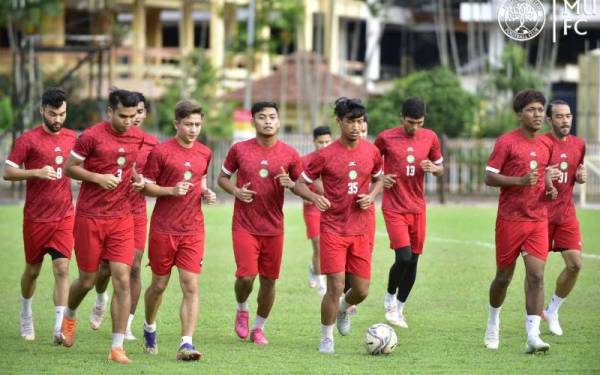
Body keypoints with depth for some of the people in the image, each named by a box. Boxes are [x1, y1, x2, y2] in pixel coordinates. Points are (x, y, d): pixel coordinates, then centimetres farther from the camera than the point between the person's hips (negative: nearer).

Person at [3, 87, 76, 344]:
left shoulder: (72, 138, 6)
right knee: (33, 270, 11)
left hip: (64, 216, 2)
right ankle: (26, 314, 37)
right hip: (36, 217, -2)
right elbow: (8, 172, -9)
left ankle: (59, 328, -13)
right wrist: (36, 172, -23)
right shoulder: (29, 139, -7)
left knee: (62, 268, -10)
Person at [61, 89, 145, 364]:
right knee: (87, 280, 9)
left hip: (122, 219, 3)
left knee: (123, 279, -9)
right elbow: (69, 168, -5)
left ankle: (117, 347, -6)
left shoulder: (138, 137, 4)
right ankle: (69, 316, 43)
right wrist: (98, 178, -19)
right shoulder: (92, 136, -11)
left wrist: (139, 181, 1)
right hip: (90, 217, -3)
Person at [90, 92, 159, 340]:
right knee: (106, 267, 3)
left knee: (134, 267, -5)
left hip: (137, 212, 1)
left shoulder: (151, 143, 4)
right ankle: (101, 299, 38)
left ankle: (126, 325, 4)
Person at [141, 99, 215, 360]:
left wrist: (206, 193, 4)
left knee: (191, 287, -8)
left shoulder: (204, 153, 8)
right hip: (163, 229, -3)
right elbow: (146, 186, -4)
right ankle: (149, 328, 37)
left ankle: (186, 344, -11)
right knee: (159, 284, 10)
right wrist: (172, 190, -19)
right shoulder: (161, 152, -7)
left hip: (193, 231, 3)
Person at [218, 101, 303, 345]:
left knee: (269, 280, 5)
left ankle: (259, 328, 23)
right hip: (244, 225, -2)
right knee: (246, 276, -14)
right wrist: (235, 191, -10)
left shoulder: (289, 154, 0)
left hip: (274, 228, 2)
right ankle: (241, 310, 18)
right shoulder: (239, 149, -2)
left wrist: (290, 184, -14)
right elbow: (223, 177, 10)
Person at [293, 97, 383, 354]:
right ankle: (326, 339, 6)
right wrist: (315, 197, -23)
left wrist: (371, 196, -2)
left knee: (361, 290, 4)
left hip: (361, 231, 4)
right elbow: (299, 185, -2)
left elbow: (378, 179, 20)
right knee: (335, 286, -11)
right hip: (333, 229, -4)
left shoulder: (371, 152, 2)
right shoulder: (326, 155, -8)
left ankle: (344, 309, 40)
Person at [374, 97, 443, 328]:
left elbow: (440, 168, 13)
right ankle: (390, 299, 10)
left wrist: (433, 168, -9)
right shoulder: (386, 138, -7)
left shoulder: (430, 138, 2)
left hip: (417, 208, 4)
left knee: (413, 260, 6)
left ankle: (399, 307, 22)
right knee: (404, 257, -16)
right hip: (394, 208, -4)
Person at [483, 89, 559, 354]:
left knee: (536, 275, -11)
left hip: (538, 220, 4)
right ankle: (493, 322, 35)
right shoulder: (507, 142, -7)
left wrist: (550, 188, 4)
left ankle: (533, 336, -15)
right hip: (510, 219, -4)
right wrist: (520, 181, -22)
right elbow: (489, 178, -10)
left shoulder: (545, 145, 10)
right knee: (504, 276, 8)